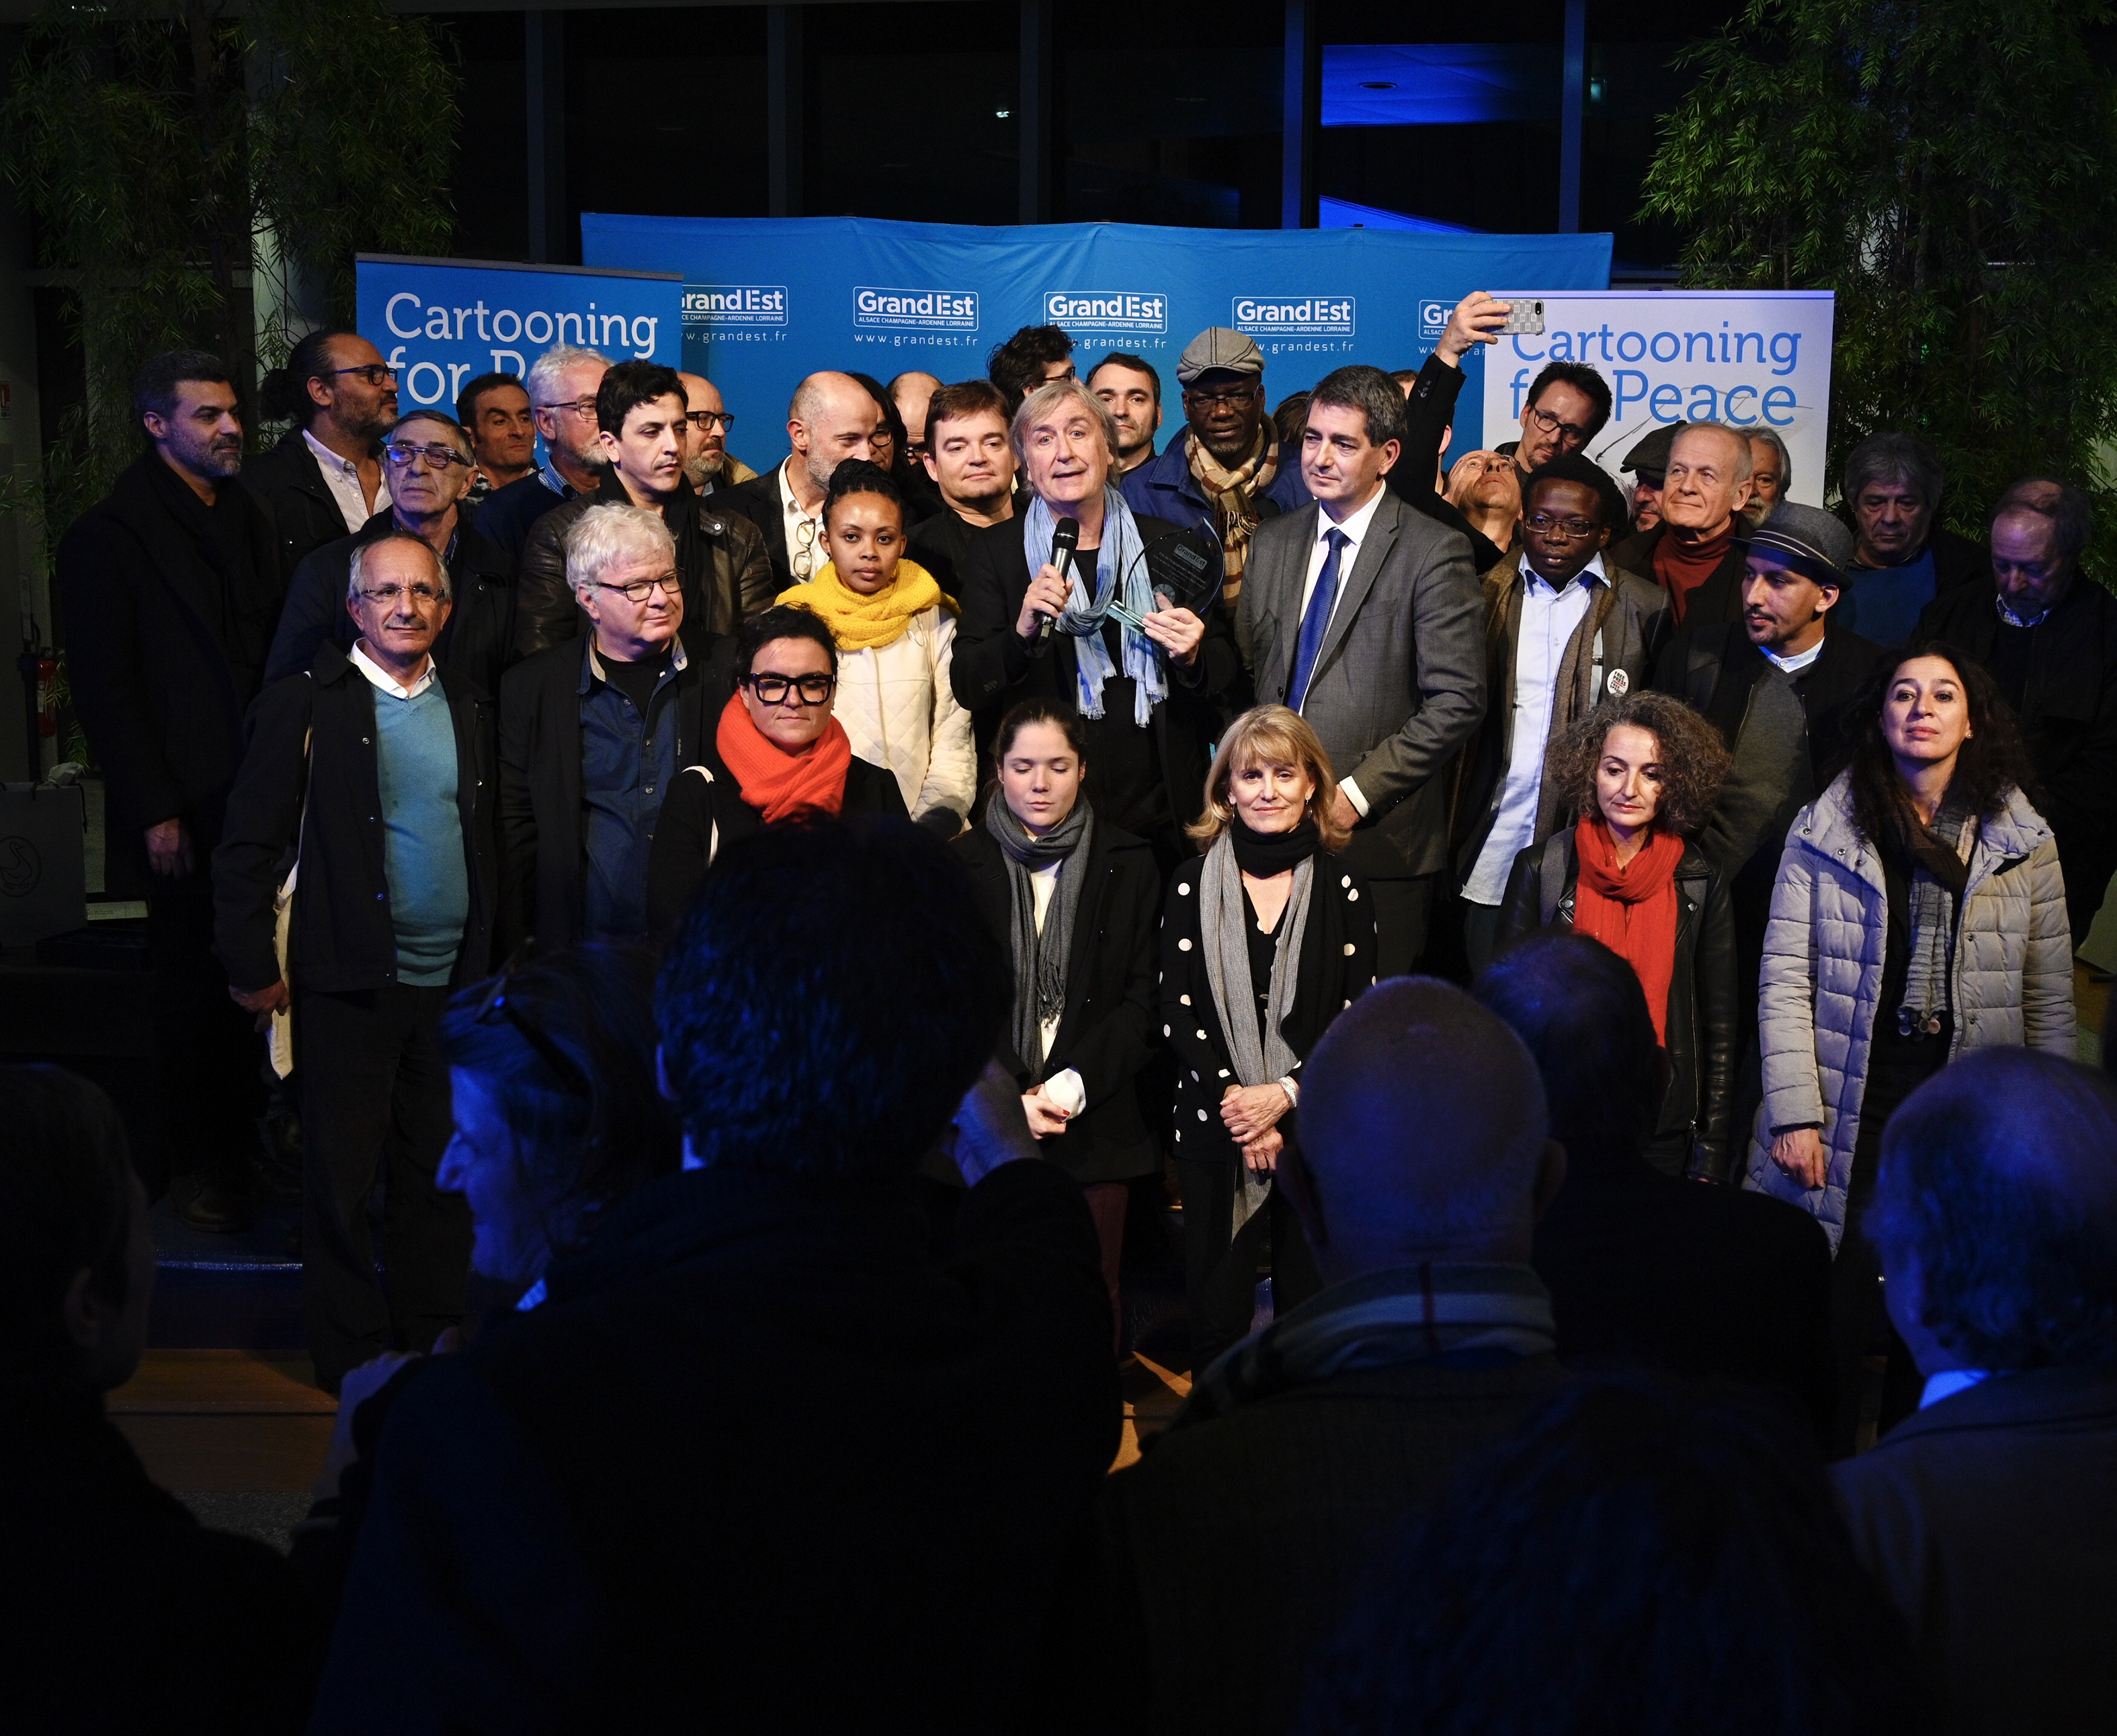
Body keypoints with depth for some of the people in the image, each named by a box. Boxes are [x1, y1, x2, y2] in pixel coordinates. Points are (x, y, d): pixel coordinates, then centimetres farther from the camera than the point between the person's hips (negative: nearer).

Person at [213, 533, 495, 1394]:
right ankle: (353, 1357, 16)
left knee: (441, 1174, 11)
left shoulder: (469, 708, 10)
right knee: (343, 1177, 4)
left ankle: (436, 1342, 23)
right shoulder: (304, 704, -4)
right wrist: (251, 966, -7)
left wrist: (493, 957, 10)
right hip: (349, 982, -4)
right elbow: (248, 845, -5)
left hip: (453, 981, 4)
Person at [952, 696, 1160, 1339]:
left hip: (1095, 1123, 0)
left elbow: (1141, 1000, 4)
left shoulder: (1130, 865, 7)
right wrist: (1010, 1099, -9)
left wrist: (1076, 1084, -9)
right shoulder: (961, 865, 7)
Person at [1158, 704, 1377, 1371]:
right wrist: (1233, 1099, -12)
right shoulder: (1194, 884, 2)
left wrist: (1284, 1094, -13)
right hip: (1216, 1126, 0)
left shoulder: (1343, 888, 2)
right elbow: (1176, 1011, -1)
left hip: (1316, 1124, 0)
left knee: (1308, 1306, 5)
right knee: (1216, 1314, 3)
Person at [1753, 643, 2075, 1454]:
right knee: (1830, 1326, 1)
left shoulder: (2024, 844, 4)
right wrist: (1794, 1114, -9)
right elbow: (1784, 980, -3)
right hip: (1846, 1118, -1)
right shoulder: (1825, 831, 0)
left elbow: (2050, 1003, 7)